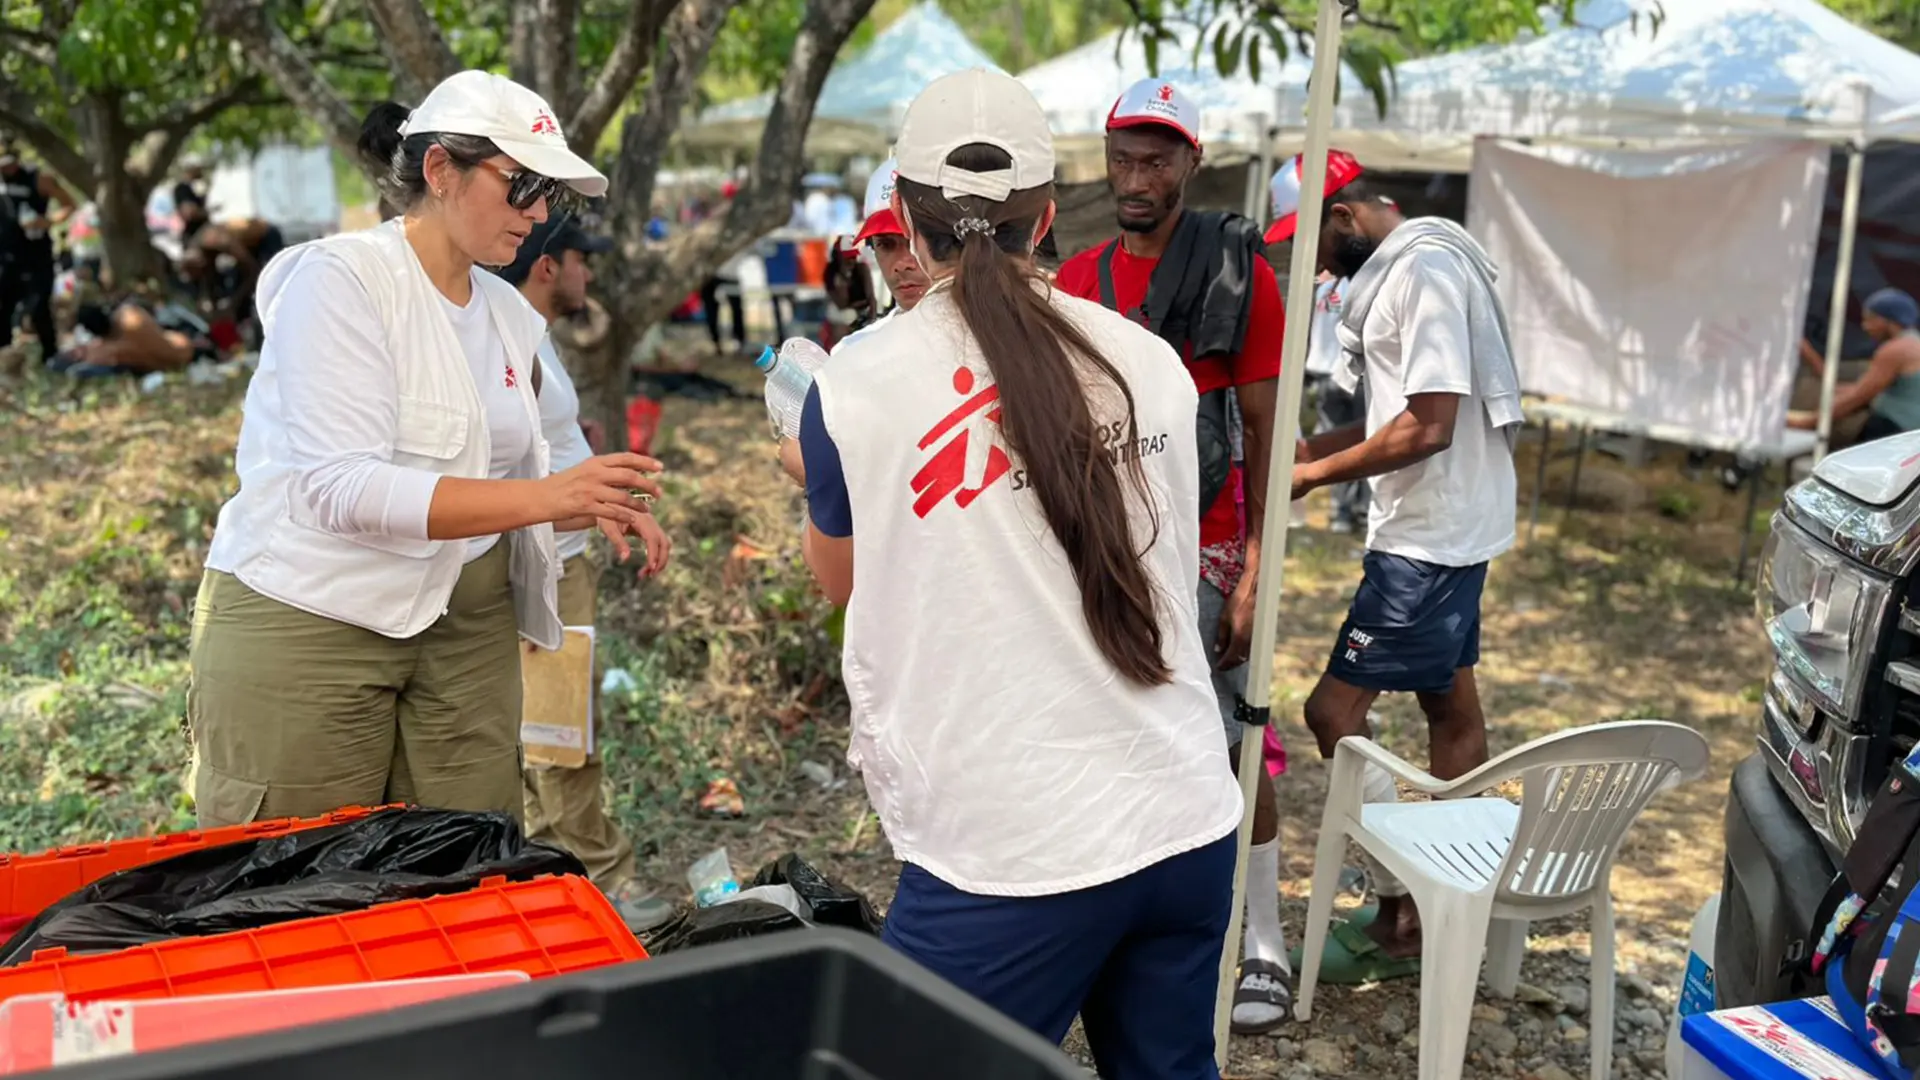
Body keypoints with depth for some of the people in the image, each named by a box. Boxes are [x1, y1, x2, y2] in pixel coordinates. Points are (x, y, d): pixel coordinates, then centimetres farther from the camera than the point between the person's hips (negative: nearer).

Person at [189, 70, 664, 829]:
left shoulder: (510, 315, 10)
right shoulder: (338, 277, -11)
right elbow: (344, 487, -22)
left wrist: (593, 506, -6)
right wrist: (546, 495, -27)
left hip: (466, 626, 6)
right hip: (308, 622, -6)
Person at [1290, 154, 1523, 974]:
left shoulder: (1425, 270, -18)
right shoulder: (1403, 268, 13)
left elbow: (1428, 426, -24)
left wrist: (1317, 474, -14)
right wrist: (1303, 449, 7)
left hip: (1428, 537, -10)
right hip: (1446, 528, 10)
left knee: (1335, 709, -8)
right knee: (1450, 705, 16)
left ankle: (1401, 917, 2)